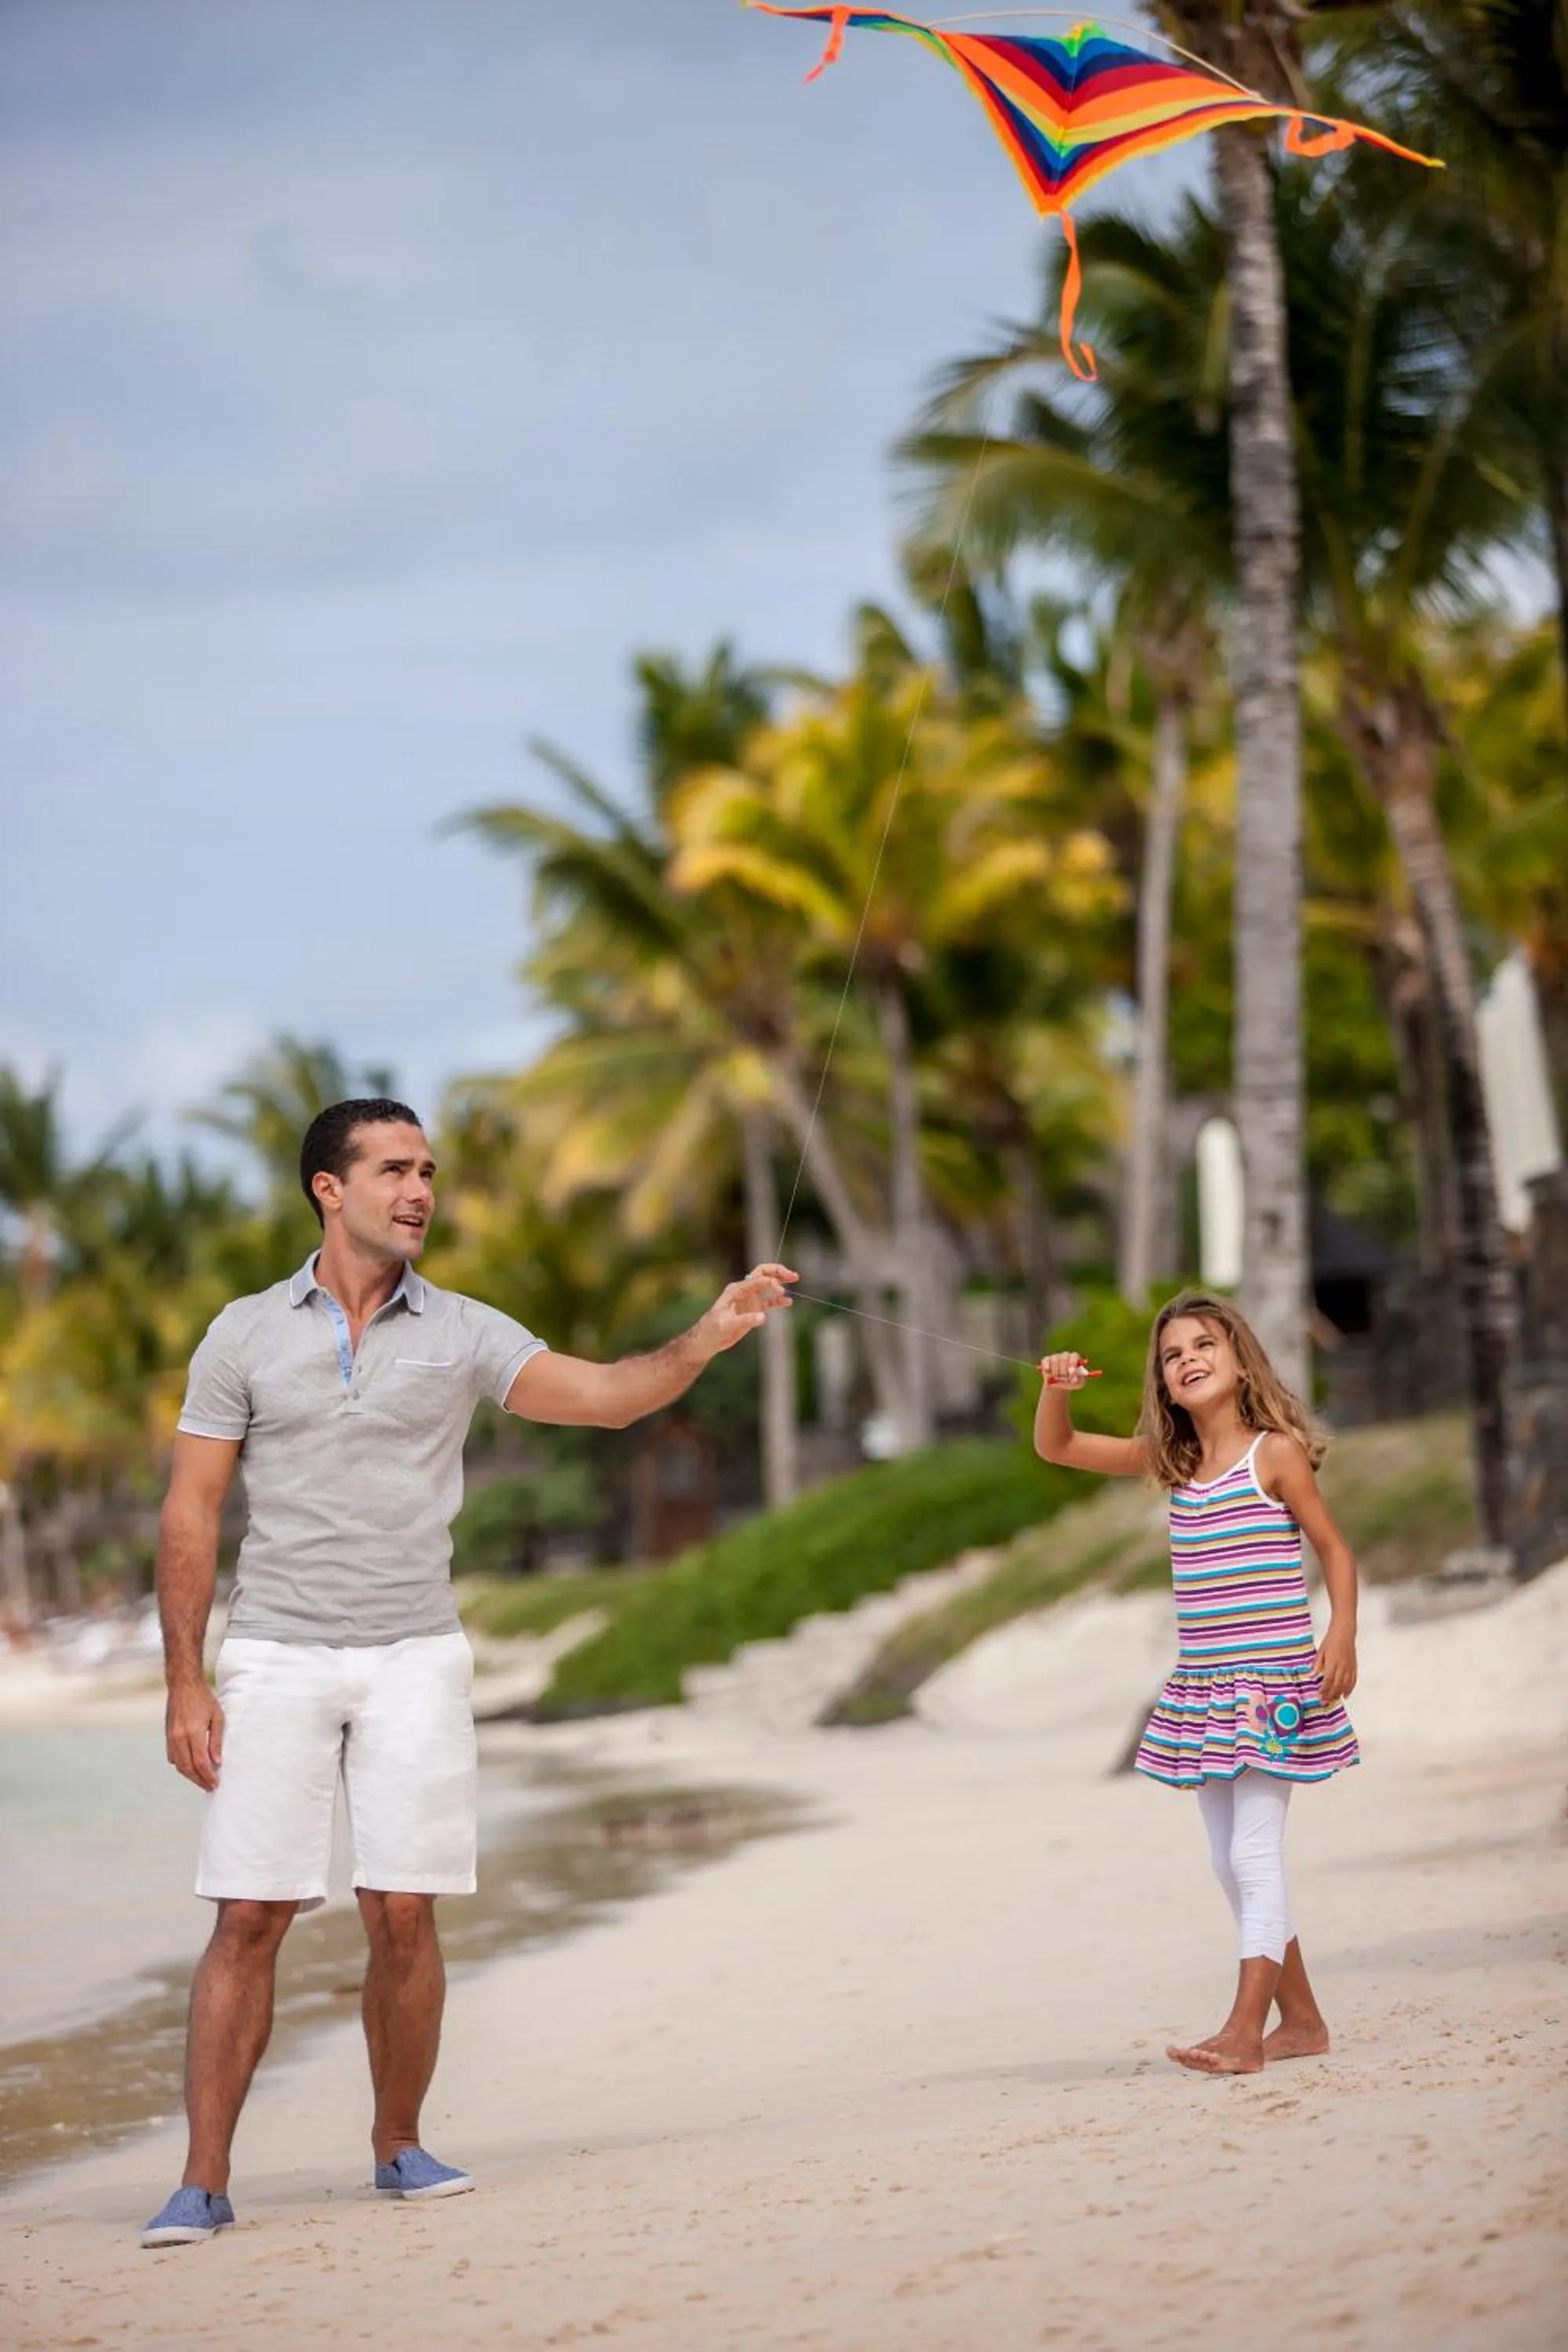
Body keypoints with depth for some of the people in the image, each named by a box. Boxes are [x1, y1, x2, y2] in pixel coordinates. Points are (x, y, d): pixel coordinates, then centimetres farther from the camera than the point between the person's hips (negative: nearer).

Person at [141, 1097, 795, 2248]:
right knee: (249, 1918, -5)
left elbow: (603, 1395, -6)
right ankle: (204, 2182, 1)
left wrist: (708, 1337, -24)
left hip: (416, 1660, 1)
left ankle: (399, 2143, 17)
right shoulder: (245, 1334, 3)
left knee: (404, 1914, -2)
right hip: (276, 1659, -1)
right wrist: (185, 1680, -4)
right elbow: (191, 1516, 3)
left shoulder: (462, 1332, 5)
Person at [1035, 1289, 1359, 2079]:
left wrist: (1341, 1635, -15)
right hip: (1202, 1687, 7)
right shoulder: (1169, 1463, 11)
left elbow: (1334, 1548, -2)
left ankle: (1244, 2030, -15)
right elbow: (1055, 1448, 13)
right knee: (1232, 1863, 10)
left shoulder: (1275, 1453, -6)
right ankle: (1301, 2020, 19)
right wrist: (1057, 1391, -7)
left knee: (1255, 1853, -11)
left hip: (1273, 1679, -7)